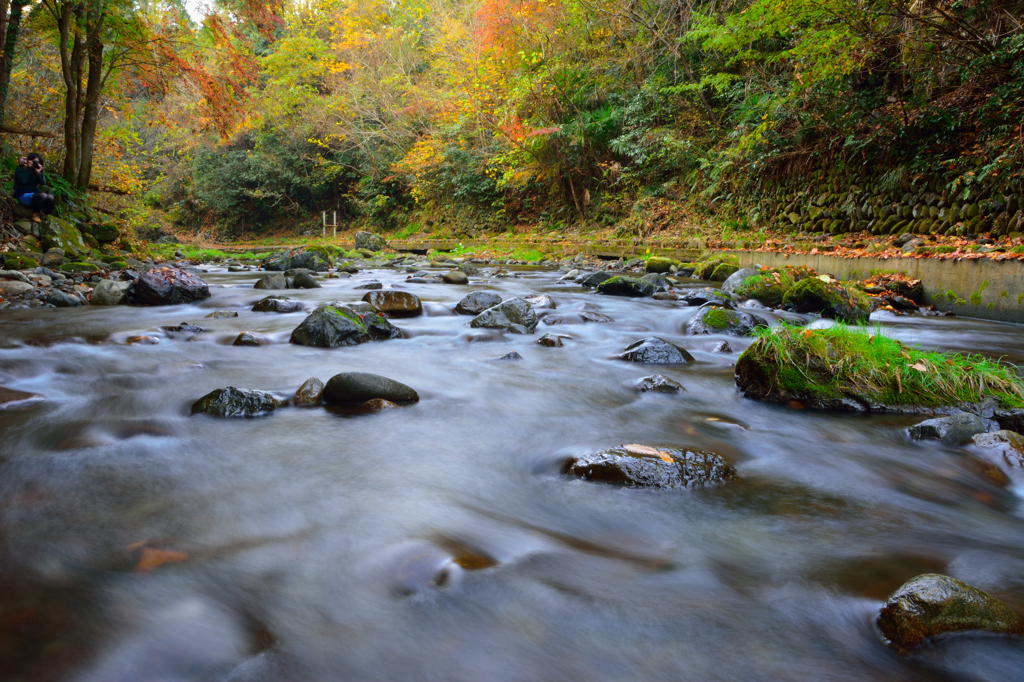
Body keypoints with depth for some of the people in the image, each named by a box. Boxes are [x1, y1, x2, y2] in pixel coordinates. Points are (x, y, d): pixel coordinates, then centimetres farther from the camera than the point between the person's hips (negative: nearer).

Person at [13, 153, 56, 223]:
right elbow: (23, 180, -21)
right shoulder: (20, 168, -3)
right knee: (43, 196, -35)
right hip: (23, 195, -5)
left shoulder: (39, 170, 9)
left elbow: (43, 183, -3)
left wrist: (39, 173, -16)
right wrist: (29, 168, -17)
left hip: (35, 193, 5)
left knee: (51, 197, -29)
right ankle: (35, 215, -19)